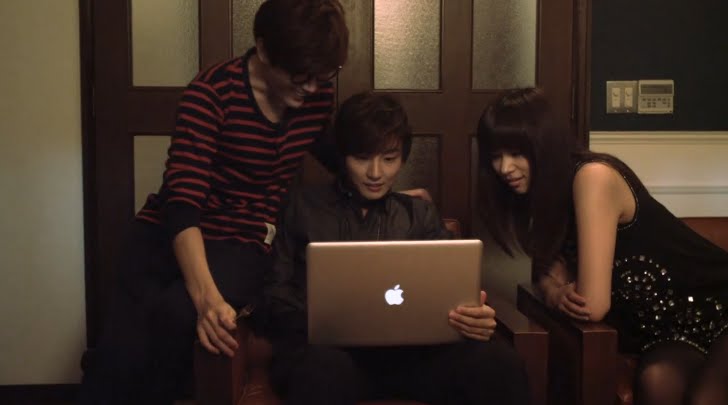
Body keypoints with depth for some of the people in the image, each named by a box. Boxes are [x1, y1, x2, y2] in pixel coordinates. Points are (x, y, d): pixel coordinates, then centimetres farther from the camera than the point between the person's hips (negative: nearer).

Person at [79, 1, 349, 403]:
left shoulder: (319, 96, -1)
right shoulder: (213, 90, -16)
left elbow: (338, 160, 23)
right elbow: (181, 202, -26)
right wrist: (207, 297, -39)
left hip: (243, 242, 2)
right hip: (170, 234, -2)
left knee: (176, 313, -31)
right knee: (122, 352, -28)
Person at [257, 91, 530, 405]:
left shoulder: (421, 215, 23)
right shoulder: (303, 207, 16)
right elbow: (276, 292, 9)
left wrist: (475, 317, -13)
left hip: (406, 347, 3)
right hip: (324, 345, -2)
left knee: (499, 364, -28)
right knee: (326, 369, -41)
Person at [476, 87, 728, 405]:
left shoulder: (593, 177, -23)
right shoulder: (540, 188, 2)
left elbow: (594, 305, -26)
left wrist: (559, 294, -8)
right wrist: (557, 294, -21)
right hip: (669, 329, 6)